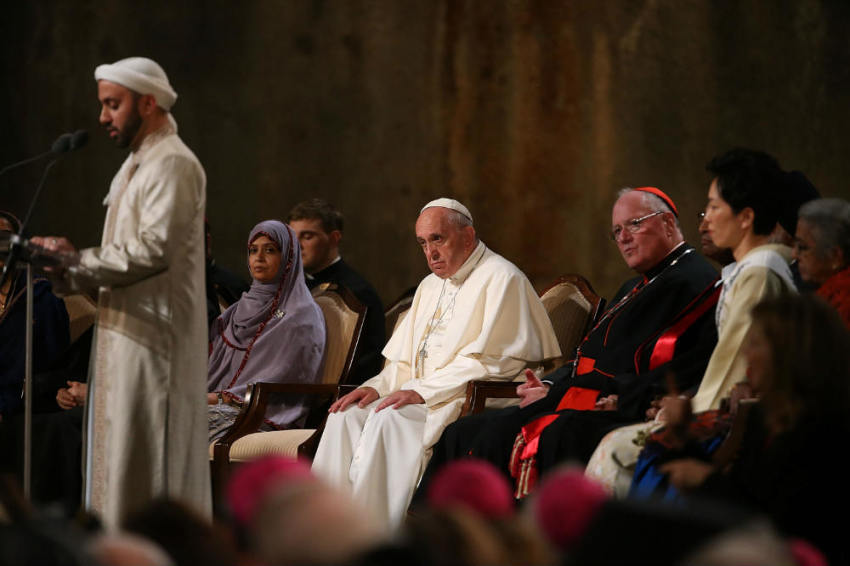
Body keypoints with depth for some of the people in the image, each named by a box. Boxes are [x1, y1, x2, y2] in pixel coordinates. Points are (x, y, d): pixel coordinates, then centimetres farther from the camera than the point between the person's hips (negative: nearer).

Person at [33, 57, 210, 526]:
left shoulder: (173, 165, -11)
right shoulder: (136, 165, 20)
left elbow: (154, 249, -21)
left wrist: (77, 261, -15)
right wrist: (73, 266, 3)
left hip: (152, 338, -10)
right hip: (126, 335, 10)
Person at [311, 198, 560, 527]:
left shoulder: (500, 278, -6)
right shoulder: (431, 286, 23)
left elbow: (488, 362, -16)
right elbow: (405, 361, 23)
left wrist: (424, 391, -20)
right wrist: (377, 387, 1)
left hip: (467, 402, -8)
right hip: (422, 397, 9)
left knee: (389, 419, -31)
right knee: (347, 416, -14)